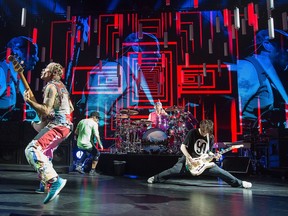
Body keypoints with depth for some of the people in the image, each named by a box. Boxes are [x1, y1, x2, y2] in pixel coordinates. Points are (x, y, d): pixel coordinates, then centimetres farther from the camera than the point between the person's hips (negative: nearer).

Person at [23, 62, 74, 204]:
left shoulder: (51, 86, -8)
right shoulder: (61, 86, 22)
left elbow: (45, 111, -19)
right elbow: (71, 108, 27)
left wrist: (28, 100, -11)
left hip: (57, 125, -11)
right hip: (64, 125, 11)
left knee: (32, 150, -23)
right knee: (43, 153, 23)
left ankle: (54, 181, -32)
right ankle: (47, 181, 29)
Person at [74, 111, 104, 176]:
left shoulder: (81, 121, 10)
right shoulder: (94, 124, -8)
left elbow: (76, 132, 14)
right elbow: (96, 135, -13)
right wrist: (100, 144, -5)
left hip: (79, 144, 6)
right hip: (88, 144, -6)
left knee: (86, 153, 33)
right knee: (97, 154, 16)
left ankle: (79, 166, 21)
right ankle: (92, 171, 12)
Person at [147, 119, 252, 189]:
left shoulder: (211, 137, -1)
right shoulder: (192, 133, -15)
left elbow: (208, 151, 12)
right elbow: (182, 147, -14)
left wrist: (214, 155, -9)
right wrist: (190, 159, -21)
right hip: (189, 158, -3)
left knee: (220, 172, -8)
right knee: (175, 170, -22)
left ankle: (239, 183, 5)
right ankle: (156, 178, -5)